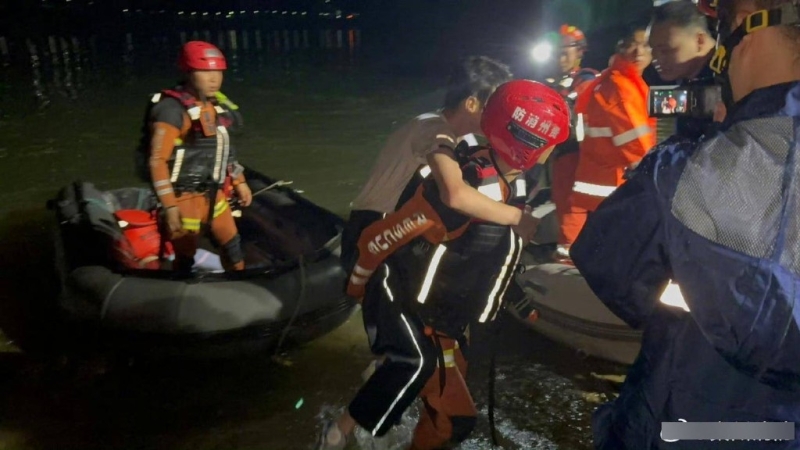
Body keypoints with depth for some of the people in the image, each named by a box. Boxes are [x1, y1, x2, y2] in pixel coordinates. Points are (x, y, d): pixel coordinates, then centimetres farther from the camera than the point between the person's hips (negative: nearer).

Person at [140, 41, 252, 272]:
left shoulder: (215, 105, 7)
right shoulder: (172, 108, -18)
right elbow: (157, 161, -21)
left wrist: (239, 182, 18)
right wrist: (169, 205, -23)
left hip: (213, 194, 8)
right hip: (186, 198, -8)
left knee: (232, 244, 18)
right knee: (185, 257, 5)